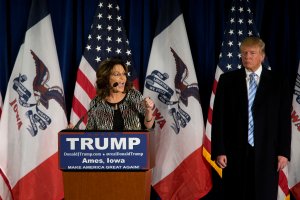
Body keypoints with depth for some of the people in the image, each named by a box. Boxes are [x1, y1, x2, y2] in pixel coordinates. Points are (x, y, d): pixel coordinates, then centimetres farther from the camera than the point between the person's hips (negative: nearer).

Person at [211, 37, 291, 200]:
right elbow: (218, 117, 2)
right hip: (235, 152, 0)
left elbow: (285, 119, 3)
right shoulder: (227, 80, 5)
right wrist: (219, 150, -5)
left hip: (266, 152, 0)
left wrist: (284, 152, -2)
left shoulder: (278, 82, 5)